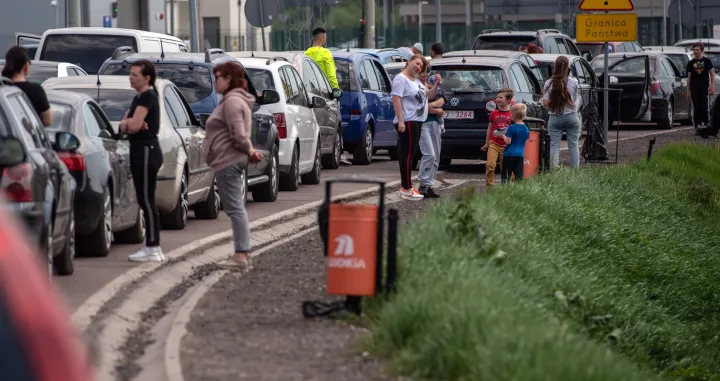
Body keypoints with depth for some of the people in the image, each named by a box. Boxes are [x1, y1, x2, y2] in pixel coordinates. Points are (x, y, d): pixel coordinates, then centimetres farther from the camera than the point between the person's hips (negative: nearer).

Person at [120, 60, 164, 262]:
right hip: (140, 151, 10)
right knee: (145, 201, 11)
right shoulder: (138, 97, 18)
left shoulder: (147, 97, -12)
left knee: (147, 201, -10)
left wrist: (127, 123, 1)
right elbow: (124, 126, 13)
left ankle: (153, 249, -9)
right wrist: (128, 123, -9)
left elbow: (134, 125, -21)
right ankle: (152, 247, 15)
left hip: (147, 151, -10)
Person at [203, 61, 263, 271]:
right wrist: (249, 150, 9)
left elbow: (238, 135, -22)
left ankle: (241, 255, -13)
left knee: (234, 208, -11)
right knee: (237, 208, 12)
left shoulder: (232, 101, -16)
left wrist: (249, 150, -7)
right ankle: (243, 255, 14)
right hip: (231, 161, 11)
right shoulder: (233, 100, 19)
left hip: (228, 161, -11)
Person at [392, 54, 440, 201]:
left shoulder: (417, 81, 19)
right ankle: (407, 189, -12)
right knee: (407, 154, -11)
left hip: (417, 122, 10)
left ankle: (406, 188, 12)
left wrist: (436, 85, 6)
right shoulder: (400, 79, -8)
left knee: (408, 154, 10)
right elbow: (396, 100, -16)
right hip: (407, 122, -10)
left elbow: (429, 95, 26)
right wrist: (400, 121, -24)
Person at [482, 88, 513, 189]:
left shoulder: (512, 114, -1)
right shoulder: (494, 113, 6)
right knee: (490, 165, -14)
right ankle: (489, 186, -8)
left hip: (506, 145, -1)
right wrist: (486, 143, 16)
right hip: (493, 143, 1)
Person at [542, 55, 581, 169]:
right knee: (573, 146, 7)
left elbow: (545, 103, -5)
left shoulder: (549, 83, -6)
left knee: (554, 145, 2)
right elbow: (575, 100, 3)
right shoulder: (574, 82, -6)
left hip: (555, 118, 0)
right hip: (571, 116, 0)